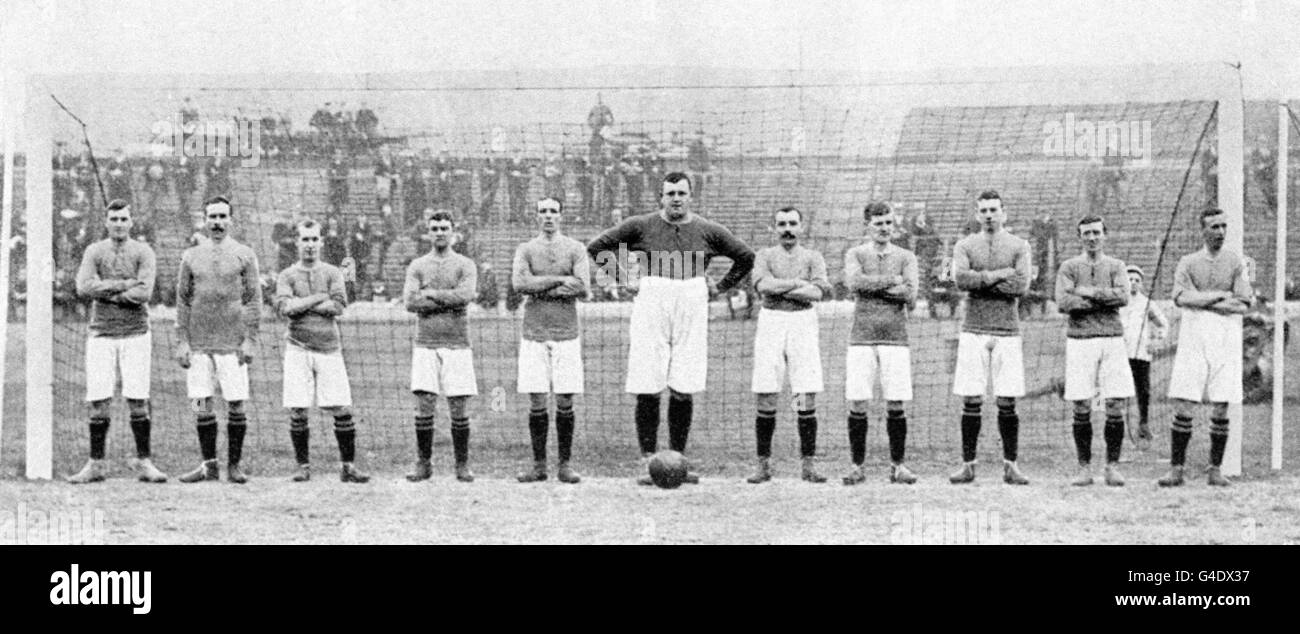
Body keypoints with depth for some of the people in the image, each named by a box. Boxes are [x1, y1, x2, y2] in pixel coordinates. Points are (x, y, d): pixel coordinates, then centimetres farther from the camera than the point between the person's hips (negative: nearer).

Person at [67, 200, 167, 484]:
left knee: (137, 400, -4)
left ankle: (143, 462, 4)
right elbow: (83, 287, -8)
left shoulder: (143, 253, 4)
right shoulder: (94, 252, 8)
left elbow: (144, 293, -10)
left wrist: (106, 292, -7)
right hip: (101, 333, 1)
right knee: (98, 401, 0)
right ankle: (96, 464, 7)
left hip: (135, 333, -1)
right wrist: (125, 284, -10)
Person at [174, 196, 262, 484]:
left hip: (232, 343, -2)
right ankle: (209, 465, 12)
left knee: (236, 406, -1)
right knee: (201, 406, 2)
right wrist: (181, 341, 2)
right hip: (198, 344, 2)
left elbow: (254, 300, 2)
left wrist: (250, 340, -6)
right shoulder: (191, 256, 10)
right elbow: (182, 301, 10)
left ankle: (233, 465, 8)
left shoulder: (244, 255, 4)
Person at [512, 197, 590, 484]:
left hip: (566, 334, 0)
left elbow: (582, 288, -8)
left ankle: (564, 465, 7)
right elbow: (519, 283, -9)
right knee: (537, 403, 0)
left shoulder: (575, 249, 6)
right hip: (534, 334, 0)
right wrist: (559, 280, -11)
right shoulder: (525, 250, 8)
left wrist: (539, 289, -8)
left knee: (565, 402, 0)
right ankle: (539, 465, 7)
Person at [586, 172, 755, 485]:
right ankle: (649, 462, 1)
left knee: (683, 392, 0)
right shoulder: (640, 226, 3)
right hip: (651, 310, -1)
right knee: (648, 391, -5)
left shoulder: (708, 231, 8)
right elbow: (597, 247, 11)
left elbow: (746, 257, 20)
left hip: (692, 312, 1)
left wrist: (720, 287, 12)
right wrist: (624, 278, 4)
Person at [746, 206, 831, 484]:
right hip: (770, 323, 0)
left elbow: (818, 292, -8)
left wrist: (779, 289, -7)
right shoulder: (765, 256, 10)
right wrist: (799, 284, -7)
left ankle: (809, 464, 2)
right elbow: (762, 284, -10)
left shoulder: (813, 257, 10)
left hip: (803, 323, 0)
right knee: (765, 399, -3)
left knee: (807, 399, -5)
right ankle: (764, 464, 5)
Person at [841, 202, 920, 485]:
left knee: (896, 405, -1)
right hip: (862, 337, 0)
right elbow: (854, 282, -13)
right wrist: (892, 280, -8)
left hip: (895, 338, 1)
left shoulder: (906, 257, 10)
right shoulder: (855, 254, 9)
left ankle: (897, 466, 8)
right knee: (857, 404, -3)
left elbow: (910, 295, -5)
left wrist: (872, 285, -7)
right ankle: (857, 466, 4)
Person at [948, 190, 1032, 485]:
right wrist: (998, 275, -10)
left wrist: (981, 280, -7)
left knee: (1007, 402, 0)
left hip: (1007, 331, 0)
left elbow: (1021, 285, -7)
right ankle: (968, 464, 4)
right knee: (971, 401, -1)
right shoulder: (964, 246, 9)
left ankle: (1010, 465, 7)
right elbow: (961, 278, -9)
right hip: (974, 330, 0)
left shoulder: (1018, 246, 7)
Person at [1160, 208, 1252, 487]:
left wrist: (1200, 301, -7)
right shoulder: (1187, 262, 10)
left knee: (1220, 408, 0)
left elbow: (1243, 306, -2)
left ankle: (1216, 471, 7)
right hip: (1193, 335, 0)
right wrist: (1222, 296, -8)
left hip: (1226, 335, 0)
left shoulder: (1236, 262, 9)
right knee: (1183, 406, -5)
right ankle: (1176, 469, -1)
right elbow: (1181, 297, -7)